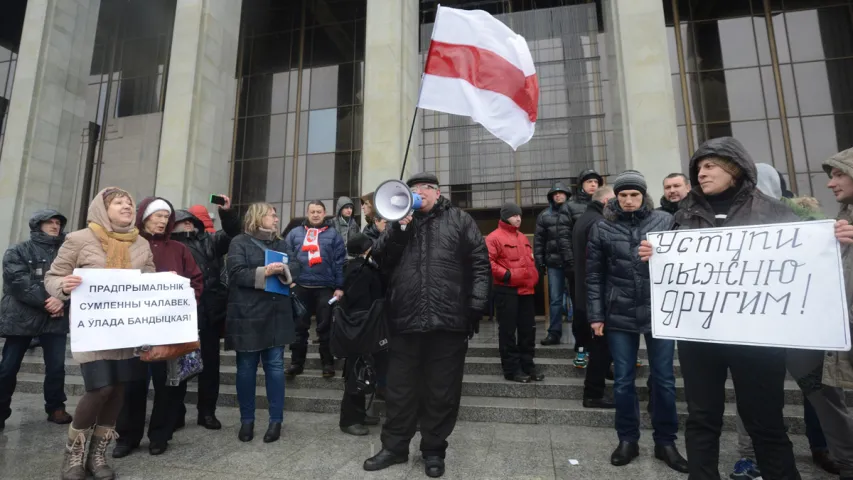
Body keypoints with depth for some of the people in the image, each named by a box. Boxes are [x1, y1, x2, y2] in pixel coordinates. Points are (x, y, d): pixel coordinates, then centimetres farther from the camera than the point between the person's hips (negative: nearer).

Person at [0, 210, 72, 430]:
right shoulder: (18, 251, 4)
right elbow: (18, 282, -10)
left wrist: (62, 301, -15)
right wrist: (46, 300, -20)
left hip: (55, 318, 2)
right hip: (21, 317, -2)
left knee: (56, 366, 3)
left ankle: (55, 408, 16)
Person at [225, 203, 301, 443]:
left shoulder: (282, 244, 14)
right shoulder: (240, 242, 0)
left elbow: (296, 266, 1)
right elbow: (236, 272, -12)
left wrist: (284, 269, -20)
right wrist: (263, 272, -24)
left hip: (276, 313, 3)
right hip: (247, 313, -3)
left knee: (275, 366, 5)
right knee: (246, 368, 7)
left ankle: (276, 420, 15)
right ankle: (246, 420, 22)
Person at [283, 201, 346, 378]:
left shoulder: (333, 234, 5)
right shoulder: (295, 233, 10)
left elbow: (340, 261, 1)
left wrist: (340, 286, -5)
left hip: (325, 287, -2)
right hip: (300, 286, 2)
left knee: (325, 326, 6)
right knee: (299, 326, 10)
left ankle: (328, 363, 17)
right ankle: (296, 362, 21)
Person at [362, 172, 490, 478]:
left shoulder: (459, 220, 9)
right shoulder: (400, 221, 17)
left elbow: (480, 262, 3)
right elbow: (380, 259, 6)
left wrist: (477, 304, -7)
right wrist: (400, 227, -5)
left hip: (448, 319, -2)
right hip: (406, 319, 2)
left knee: (442, 392, 9)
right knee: (400, 389, 12)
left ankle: (434, 450, 27)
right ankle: (394, 446, 30)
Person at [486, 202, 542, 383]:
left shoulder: (522, 237, 18)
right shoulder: (495, 237, -8)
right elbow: (487, 261, -17)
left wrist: (533, 277, 14)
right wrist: (507, 275, -19)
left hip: (526, 290, 8)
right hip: (506, 291, -8)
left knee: (528, 329, 13)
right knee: (508, 330, 0)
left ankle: (527, 365, 25)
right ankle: (511, 369, 9)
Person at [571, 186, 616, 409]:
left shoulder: (581, 220, 15)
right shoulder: (598, 223, -18)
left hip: (584, 292, 10)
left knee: (597, 343, 19)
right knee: (602, 344, -1)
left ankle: (593, 388, 29)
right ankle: (593, 394, 8)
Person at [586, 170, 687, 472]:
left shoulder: (665, 221, 1)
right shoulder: (602, 228, 1)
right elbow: (594, 276, 1)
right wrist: (596, 315, -2)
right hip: (619, 316, 0)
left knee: (664, 380, 11)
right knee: (623, 381, 9)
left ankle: (665, 442, 28)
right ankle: (627, 440, 26)